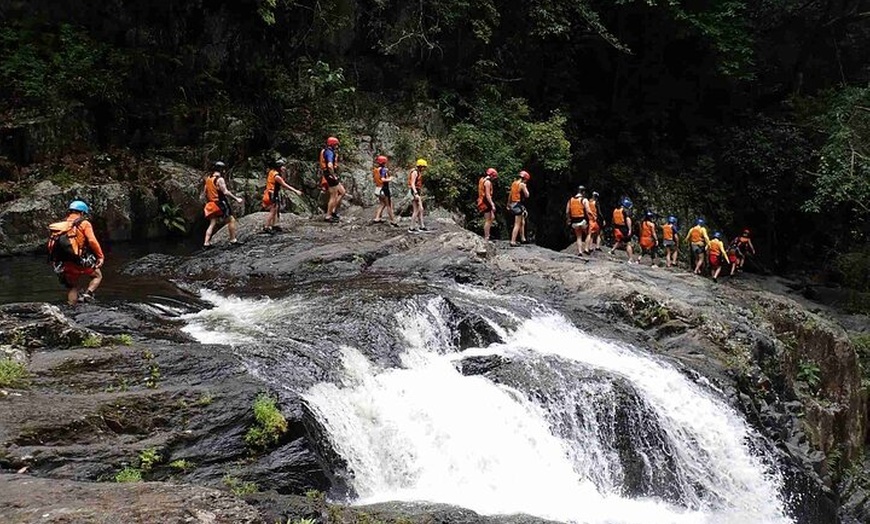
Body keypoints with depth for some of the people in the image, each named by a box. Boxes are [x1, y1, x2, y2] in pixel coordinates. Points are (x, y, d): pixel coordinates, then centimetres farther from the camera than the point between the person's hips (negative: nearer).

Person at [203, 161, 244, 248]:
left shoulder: (208, 179, 9)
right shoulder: (220, 179, -14)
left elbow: (205, 192, 14)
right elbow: (225, 192, -21)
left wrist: (207, 201, 26)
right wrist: (236, 199, -19)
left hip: (211, 204, 7)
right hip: (220, 203, -7)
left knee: (212, 224, 9)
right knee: (231, 220, 6)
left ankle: (206, 243, 3)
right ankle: (233, 240, 7)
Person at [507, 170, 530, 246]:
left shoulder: (514, 183, 12)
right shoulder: (522, 184, -12)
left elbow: (510, 195, 19)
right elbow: (527, 195, -10)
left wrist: (508, 205, 27)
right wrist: (526, 188, 2)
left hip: (513, 204, 9)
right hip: (518, 205, -9)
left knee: (522, 222, 22)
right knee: (517, 225, -7)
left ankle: (523, 238, 28)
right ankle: (513, 242, -10)